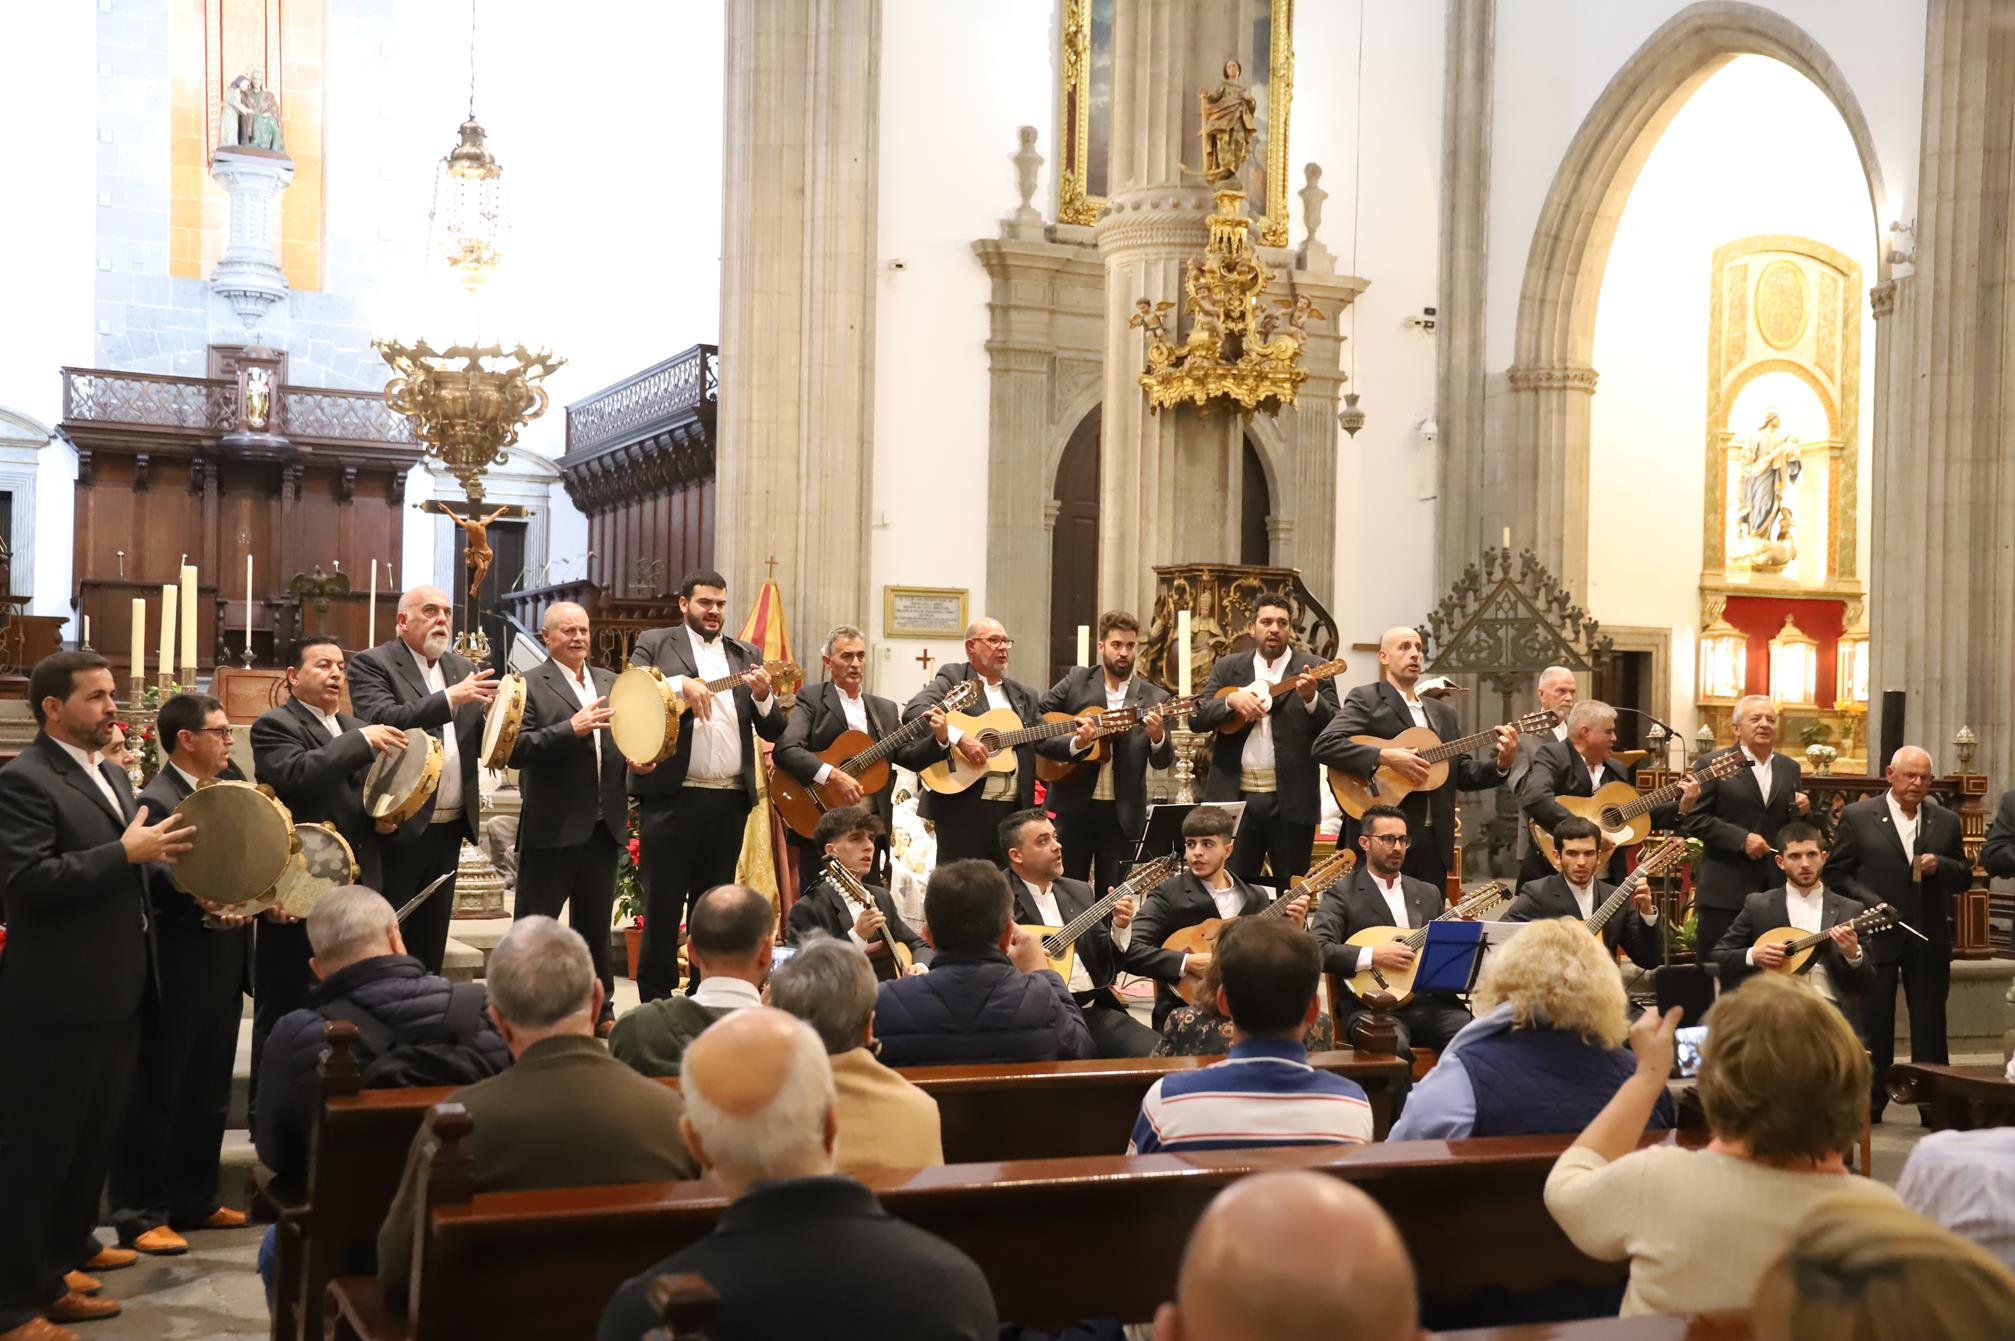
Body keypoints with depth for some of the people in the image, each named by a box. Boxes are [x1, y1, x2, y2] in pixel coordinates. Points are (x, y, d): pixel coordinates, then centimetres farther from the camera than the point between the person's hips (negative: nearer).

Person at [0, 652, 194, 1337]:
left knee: (91, 1146, 16)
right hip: (55, 1002, -9)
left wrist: (163, 858, 2)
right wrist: (127, 852, -23)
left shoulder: (111, 775, 15)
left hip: (112, 996, 9)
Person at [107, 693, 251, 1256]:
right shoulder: (156, 801, -14)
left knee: (207, 1095, 16)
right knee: (156, 1096, 0)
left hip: (222, 971, 9)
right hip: (177, 972, -9)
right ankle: (139, 1214, 8)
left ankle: (194, 1200, 27)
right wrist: (202, 907, -38)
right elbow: (155, 885, -23)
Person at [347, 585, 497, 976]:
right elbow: (381, 721, -22)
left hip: (449, 828, 6)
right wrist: (449, 698, -27)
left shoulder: (463, 669, 14)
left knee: (431, 942, 13)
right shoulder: (373, 664, -5)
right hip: (398, 827, -6)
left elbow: (480, 746, 12)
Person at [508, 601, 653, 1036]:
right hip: (552, 826, -6)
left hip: (604, 825, 6)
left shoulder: (610, 682, 14)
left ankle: (599, 1009, 26)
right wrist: (571, 728, -24)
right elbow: (515, 750, -15)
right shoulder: (530, 685, -6)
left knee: (595, 925, 16)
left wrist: (637, 760, 0)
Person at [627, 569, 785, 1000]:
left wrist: (763, 696, -9)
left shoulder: (746, 656, 15)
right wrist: (679, 683, -22)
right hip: (672, 795, -4)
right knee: (662, 905, 1)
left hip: (730, 799, 4)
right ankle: (655, 1002, 8)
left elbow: (774, 730, 10)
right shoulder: (654, 643, 6)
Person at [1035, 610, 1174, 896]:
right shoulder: (1076, 681, 2)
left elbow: (1163, 761, -1)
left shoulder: (1154, 698, 2)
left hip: (1122, 812, 0)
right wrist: (1074, 743, -17)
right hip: (1074, 806, 0)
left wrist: (1157, 736, -23)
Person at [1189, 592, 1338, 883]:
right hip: (1235, 796, 2)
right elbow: (1196, 719, 4)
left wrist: (1311, 698, -21)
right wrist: (1232, 700, -14)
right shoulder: (1227, 667, 10)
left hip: (1290, 800, -1)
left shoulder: (1313, 670, 4)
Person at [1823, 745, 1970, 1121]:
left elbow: (1964, 877, 10)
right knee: (1874, 1023, 5)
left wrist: (1940, 865, -10)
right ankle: (1870, 1101, 14)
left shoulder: (1946, 821, 9)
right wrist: (1869, 903, -13)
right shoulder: (1857, 817, -1)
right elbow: (1835, 873, -1)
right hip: (1877, 933, -2)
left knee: (1930, 1025, 5)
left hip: (1929, 939, 2)